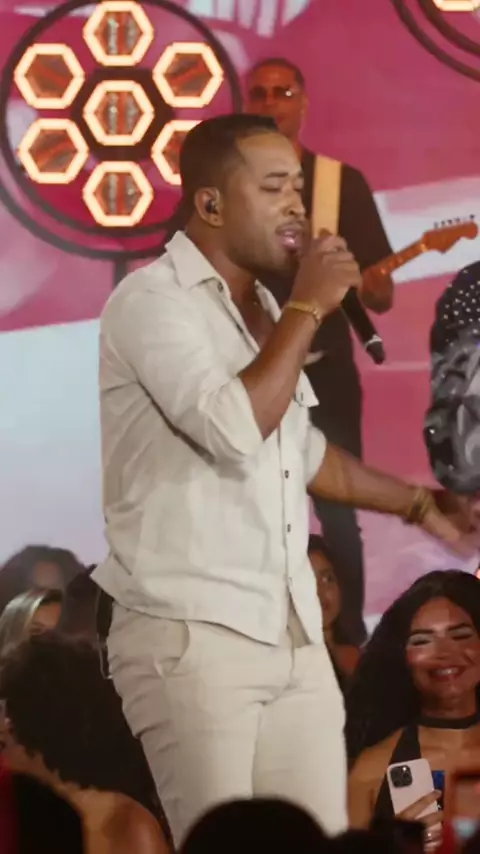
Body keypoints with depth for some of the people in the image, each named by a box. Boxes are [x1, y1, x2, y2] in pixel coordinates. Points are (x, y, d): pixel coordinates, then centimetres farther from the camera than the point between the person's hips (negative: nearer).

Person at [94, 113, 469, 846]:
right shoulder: (152, 301, -9)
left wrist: (421, 505, 35)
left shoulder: (264, 308, 16)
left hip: (296, 638, 8)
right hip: (191, 637, -8)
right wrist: (308, 309, -12)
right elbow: (236, 430, -22)